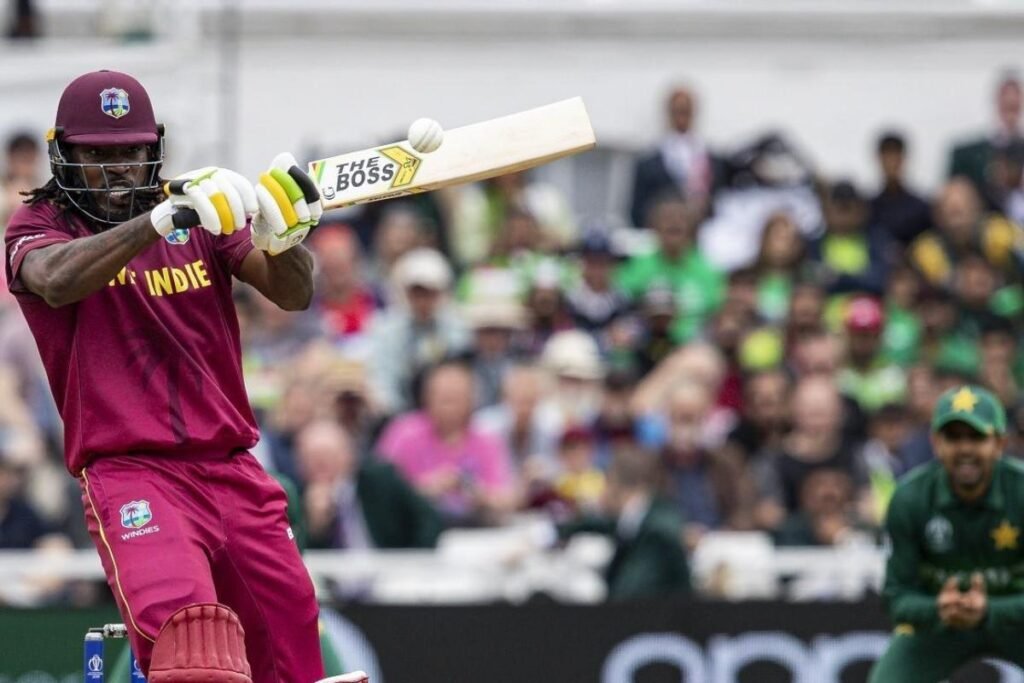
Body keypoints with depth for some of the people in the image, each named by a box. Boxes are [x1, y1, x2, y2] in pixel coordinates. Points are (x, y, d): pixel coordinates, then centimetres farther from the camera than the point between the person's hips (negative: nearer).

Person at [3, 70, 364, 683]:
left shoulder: (202, 219, 15)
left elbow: (292, 294, 3)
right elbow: (57, 281, -20)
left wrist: (283, 236, -20)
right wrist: (164, 218, -32)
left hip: (232, 470, 5)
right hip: (129, 472, -5)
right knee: (188, 631, -30)